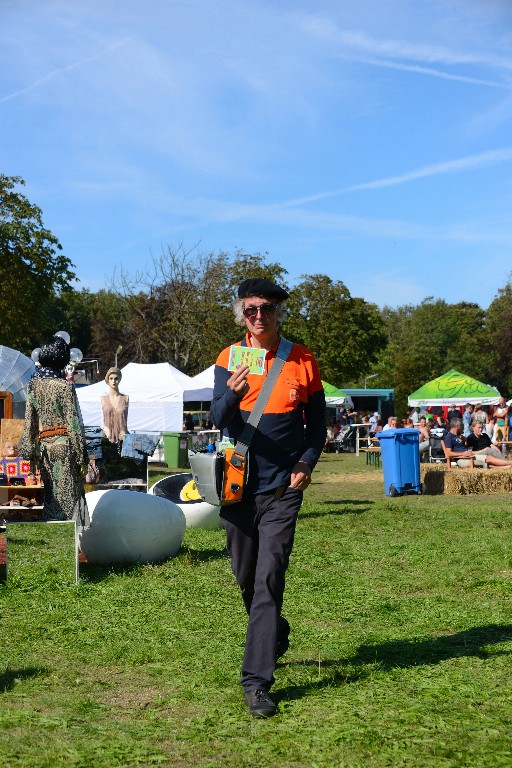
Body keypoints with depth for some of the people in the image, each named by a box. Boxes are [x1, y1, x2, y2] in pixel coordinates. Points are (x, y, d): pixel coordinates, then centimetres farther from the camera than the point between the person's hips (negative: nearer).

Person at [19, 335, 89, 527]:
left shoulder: (34, 384, 4)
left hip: (43, 445, 5)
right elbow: (73, 422, -11)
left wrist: (30, 452, 10)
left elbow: (30, 419, 6)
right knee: (67, 496, 1)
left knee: (51, 496, 13)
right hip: (64, 445, -5)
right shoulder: (64, 386, -12)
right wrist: (81, 456, -6)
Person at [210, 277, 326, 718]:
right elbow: (218, 419, -11)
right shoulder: (229, 359, 1)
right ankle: (276, 637, 44)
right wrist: (232, 393, -33)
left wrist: (307, 463, -6)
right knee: (246, 578, 15)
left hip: (283, 488, -2)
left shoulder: (302, 361, 1)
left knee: (268, 582, -10)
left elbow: (317, 418, 10)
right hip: (238, 484, 2)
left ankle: (257, 682, -7)